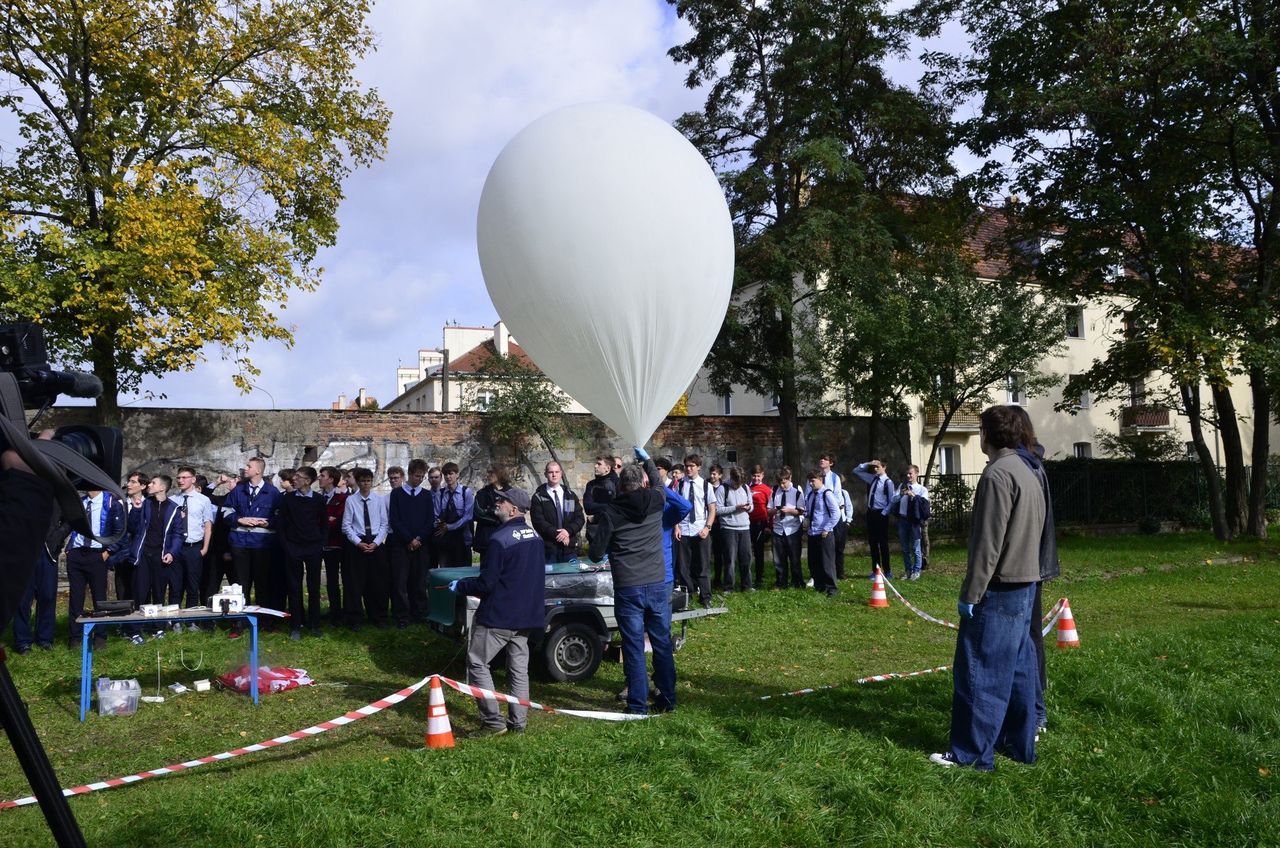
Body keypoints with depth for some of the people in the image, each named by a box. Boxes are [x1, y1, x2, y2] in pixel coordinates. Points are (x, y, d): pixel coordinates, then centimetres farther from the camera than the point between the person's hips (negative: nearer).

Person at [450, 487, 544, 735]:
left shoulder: (500, 539, -19)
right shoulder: (535, 537, 7)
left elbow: (486, 583, -19)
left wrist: (460, 586, -1)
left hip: (499, 616, -8)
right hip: (527, 616, 8)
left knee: (477, 663, 3)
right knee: (519, 668, 13)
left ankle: (493, 721, 0)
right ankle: (518, 722, 16)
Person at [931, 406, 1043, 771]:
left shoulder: (997, 474, -16)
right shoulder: (1027, 473, 14)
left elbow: (987, 542, -20)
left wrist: (970, 593, -16)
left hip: (999, 590, -10)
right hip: (1024, 585, 10)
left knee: (979, 672, -3)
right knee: (1018, 668, 14)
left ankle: (972, 752, 2)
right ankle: (1019, 744, 21)